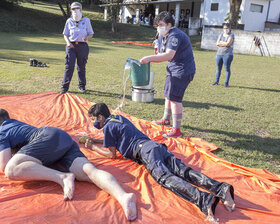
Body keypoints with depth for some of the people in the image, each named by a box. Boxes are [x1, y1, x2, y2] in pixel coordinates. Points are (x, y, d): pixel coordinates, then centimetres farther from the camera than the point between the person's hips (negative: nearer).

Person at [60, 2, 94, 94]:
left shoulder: (86, 20, 6)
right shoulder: (69, 21, 9)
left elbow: (91, 34, 7)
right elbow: (65, 34, 13)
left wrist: (86, 38, -16)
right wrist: (68, 42, -8)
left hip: (82, 46, 0)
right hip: (71, 45, 0)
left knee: (81, 66, 7)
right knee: (69, 66, -7)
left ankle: (82, 86, 19)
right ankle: (65, 87, -4)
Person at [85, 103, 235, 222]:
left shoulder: (108, 126, 10)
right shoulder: (119, 117, 34)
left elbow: (112, 154, 10)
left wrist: (93, 147, 23)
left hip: (144, 150, -8)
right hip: (156, 145, 8)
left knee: (164, 176, -26)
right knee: (182, 170, -11)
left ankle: (203, 199, -49)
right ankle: (221, 188, -31)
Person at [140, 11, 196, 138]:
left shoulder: (175, 35, -23)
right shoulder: (161, 37, 9)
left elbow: (169, 55, -36)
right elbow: (161, 55, 12)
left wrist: (149, 58, -38)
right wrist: (148, 60, -5)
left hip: (183, 70, -10)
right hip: (173, 68, 10)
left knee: (174, 98, -12)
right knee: (168, 94, 20)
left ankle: (176, 130, -5)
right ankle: (166, 119, 40)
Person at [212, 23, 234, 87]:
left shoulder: (231, 35, -1)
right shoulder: (221, 35, 14)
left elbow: (228, 43, -16)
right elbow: (217, 43, 1)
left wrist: (221, 42, -3)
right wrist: (225, 43, -7)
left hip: (227, 54, -5)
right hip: (219, 54, 5)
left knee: (227, 69, -2)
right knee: (218, 68, 9)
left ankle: (226, 83, 3)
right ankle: (216, 81, 17)